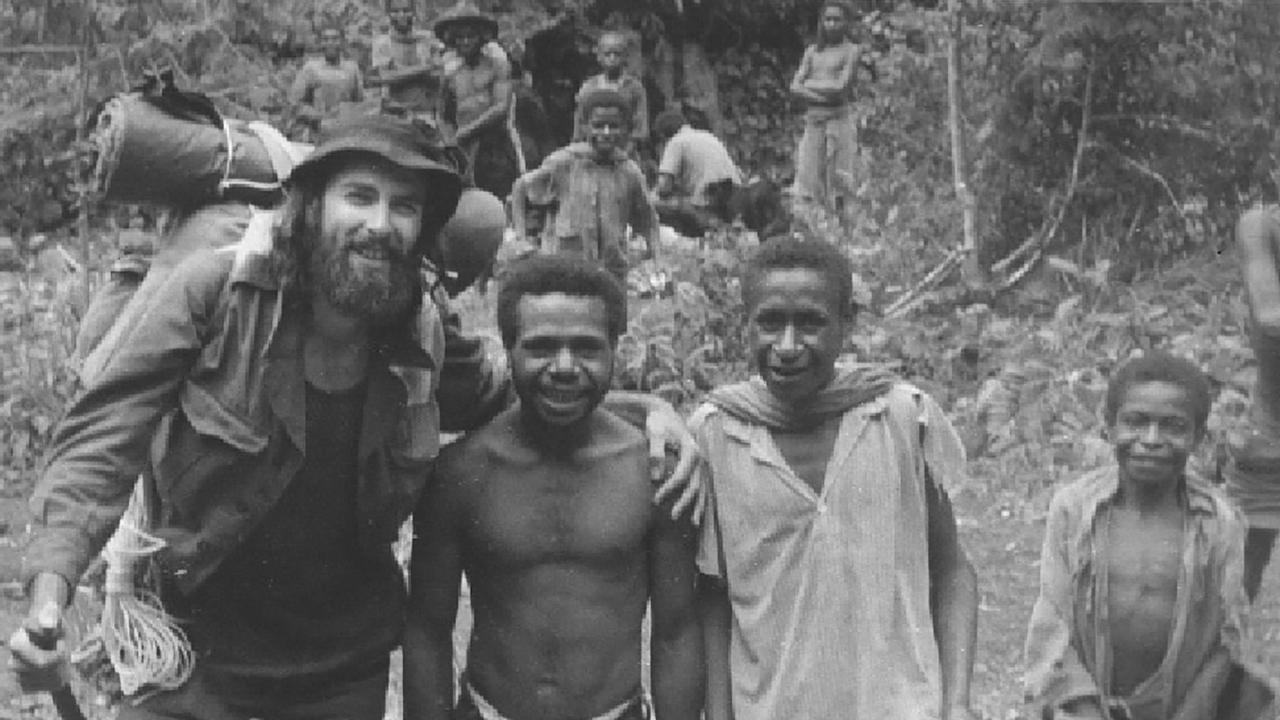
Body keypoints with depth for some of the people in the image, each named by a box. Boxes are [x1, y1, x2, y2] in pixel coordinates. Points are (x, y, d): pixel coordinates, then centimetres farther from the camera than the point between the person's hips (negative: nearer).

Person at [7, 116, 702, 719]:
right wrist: (49, 591, -34)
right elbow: (99, 441, -19)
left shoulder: (424, 333, -6)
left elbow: (513, 405, 12)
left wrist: (645, 406, -3)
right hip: (200, 660, -3)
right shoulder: (215, 290, -17)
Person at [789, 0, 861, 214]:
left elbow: (841, 86, -10)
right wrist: (823, 95, -9)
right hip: (813, 120, 4)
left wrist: (810, 83, 1)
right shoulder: (812, 51, 16)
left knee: (838, 180, -7)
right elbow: (795, 88, 6)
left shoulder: (850, 50, 2)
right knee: (810, 177, -3)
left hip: (840, 118, -4)